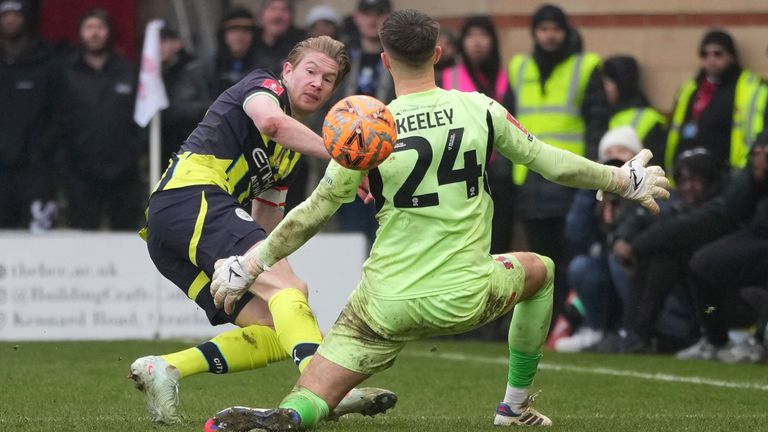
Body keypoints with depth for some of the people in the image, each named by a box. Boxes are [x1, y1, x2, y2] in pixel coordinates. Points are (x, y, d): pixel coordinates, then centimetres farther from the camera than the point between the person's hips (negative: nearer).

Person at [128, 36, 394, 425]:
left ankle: (162, 369, -7)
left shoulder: (290, 149, 30)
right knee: (286, 288, -24)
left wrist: (286, 285, 19)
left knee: (273, 333, 1)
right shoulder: (263, 84, 5)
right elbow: (270, 121, -20)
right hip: (192, 194, -9)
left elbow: (265, 223, 32)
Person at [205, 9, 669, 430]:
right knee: (541, 270, 32)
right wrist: (623, 180, 24)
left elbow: (317, 210, -1)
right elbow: (548, 161, 8)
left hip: (387, 304, -1)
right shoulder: (480, 109, -2)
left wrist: (251, 264, 11)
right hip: (465, 298, 1)